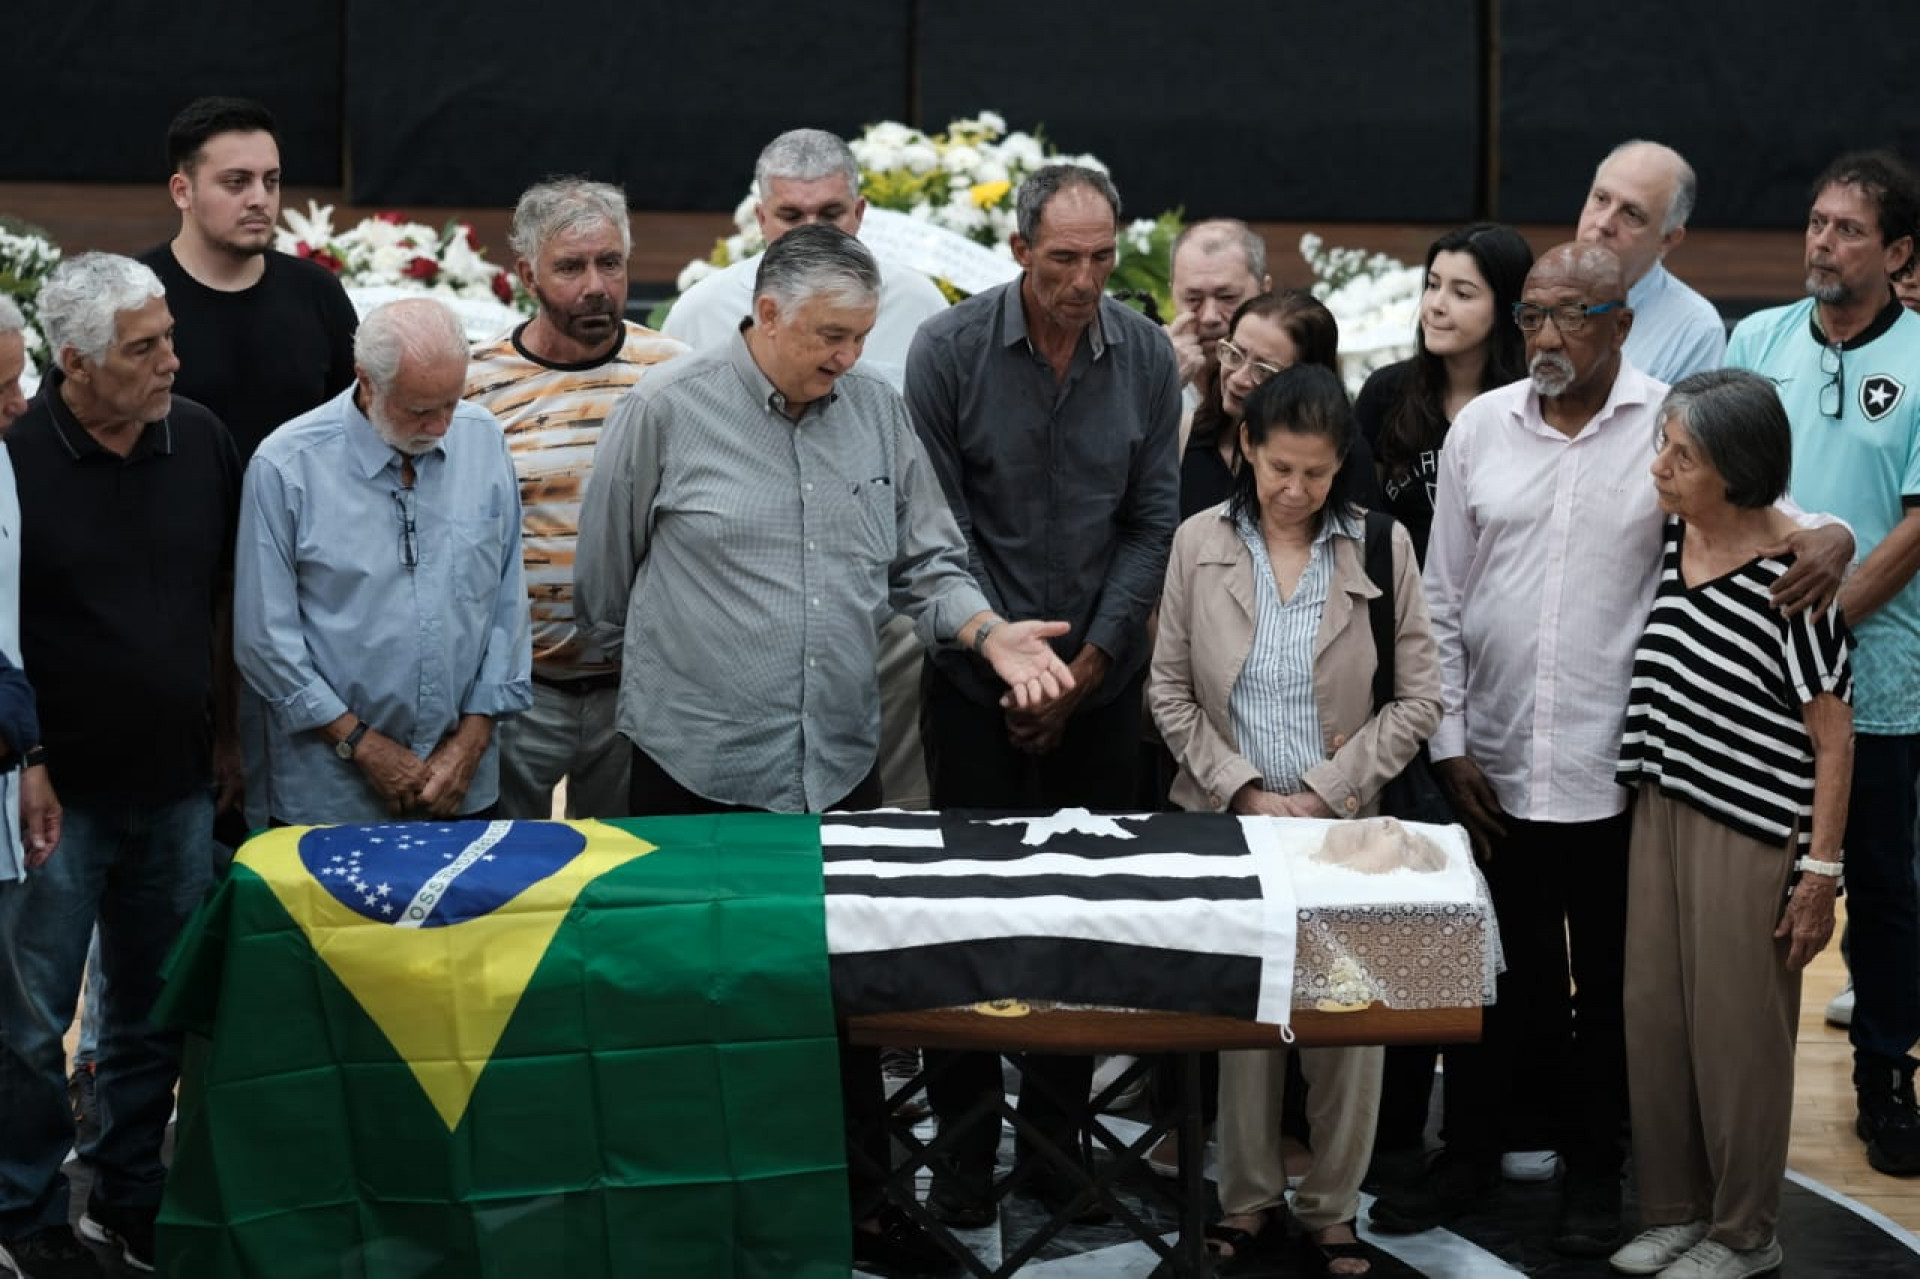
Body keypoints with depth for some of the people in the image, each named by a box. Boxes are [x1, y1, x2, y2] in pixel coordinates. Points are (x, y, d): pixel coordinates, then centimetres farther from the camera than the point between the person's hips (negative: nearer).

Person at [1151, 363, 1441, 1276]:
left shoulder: (1382, 545, -3)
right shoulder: (1199, 543, 0)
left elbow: (1418, 697, -2)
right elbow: (1170, 691, 2)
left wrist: (1326, 792, -10)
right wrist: (1242, 790, -8)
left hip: (1344, 822, -1)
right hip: (1230, 819, 1)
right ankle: (1249, 1200, 17)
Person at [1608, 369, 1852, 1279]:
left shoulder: (1793, 578, -17)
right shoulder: (1673, 540, 3)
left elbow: (1832, 739, -13)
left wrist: (1820, 870, -14)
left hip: (1752, 836, -7)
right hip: (1663, 815, 7)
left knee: (1736, 1028, 4)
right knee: (1655, 1019, 11)